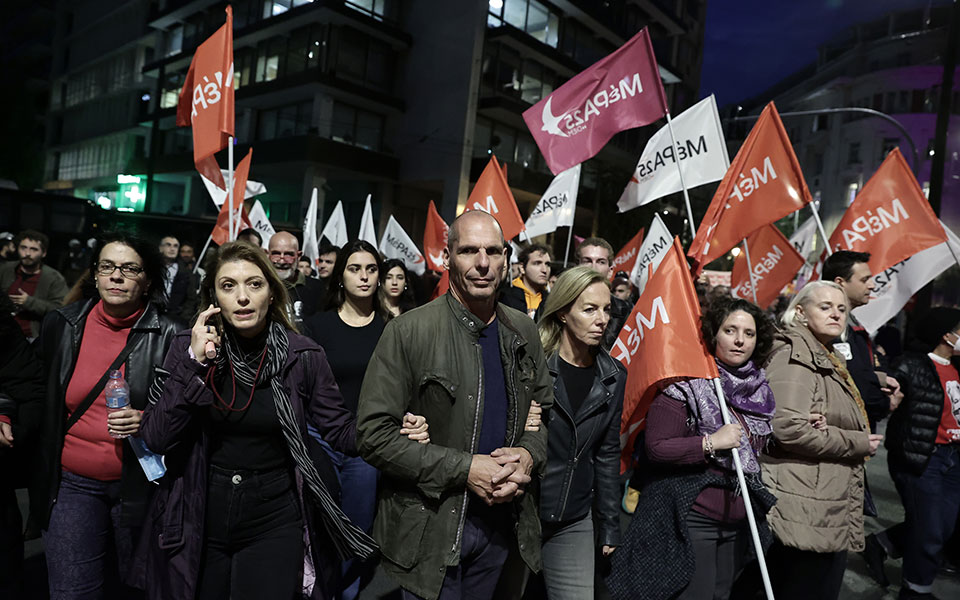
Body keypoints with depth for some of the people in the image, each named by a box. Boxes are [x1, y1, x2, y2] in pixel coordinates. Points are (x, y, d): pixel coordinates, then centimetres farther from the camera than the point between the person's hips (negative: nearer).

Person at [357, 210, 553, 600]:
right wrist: (464, 469, -20)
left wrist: (528, 456, -8)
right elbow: (373, 435, -16)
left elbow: (545, 411, 13)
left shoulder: (523, 331, 3)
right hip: (430, 527, -5)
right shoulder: (408, 331, -15)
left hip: (502, 520, 5)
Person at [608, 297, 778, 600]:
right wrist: (711, 443, -24)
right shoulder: (686, 384, -14)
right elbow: (656, 448, -20)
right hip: (692, 518, -7)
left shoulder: (760, 388, 8)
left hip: (738, 521, 7)